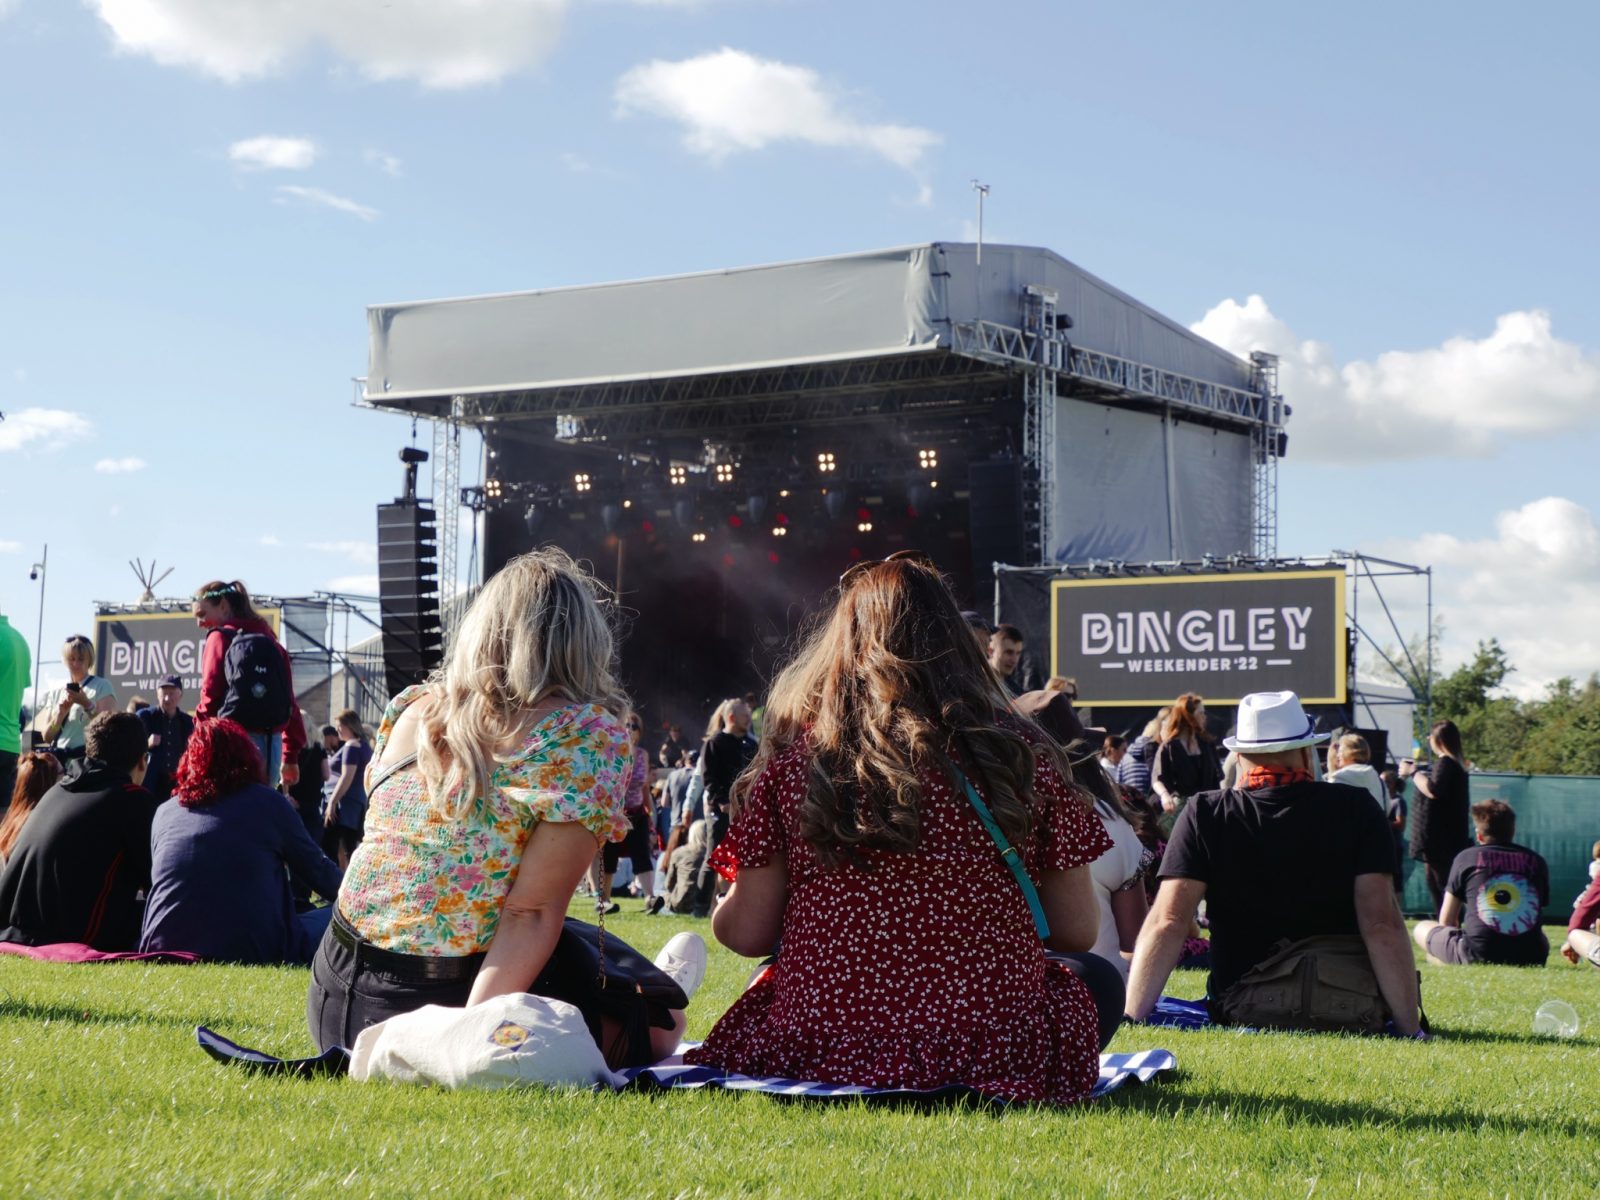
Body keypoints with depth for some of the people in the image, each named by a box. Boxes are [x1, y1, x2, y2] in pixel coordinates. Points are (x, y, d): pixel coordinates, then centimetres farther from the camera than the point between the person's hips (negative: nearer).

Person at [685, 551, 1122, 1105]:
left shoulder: (796, 755, -3)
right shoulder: (1022, 753, -3)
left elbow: (747, 934, 0)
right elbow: (1077, 932, 2)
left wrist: (725, 907, 24)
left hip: (819, 1052, 1)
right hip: (993, 1054, -1)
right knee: (1098, 979, 28)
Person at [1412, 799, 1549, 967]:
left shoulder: (1466, 857, 6)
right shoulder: (1536, 861, 12)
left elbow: (1446, 921, 11)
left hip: (1477, 955, -3)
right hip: (1530, 958, 3)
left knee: (1422, 929, 23)